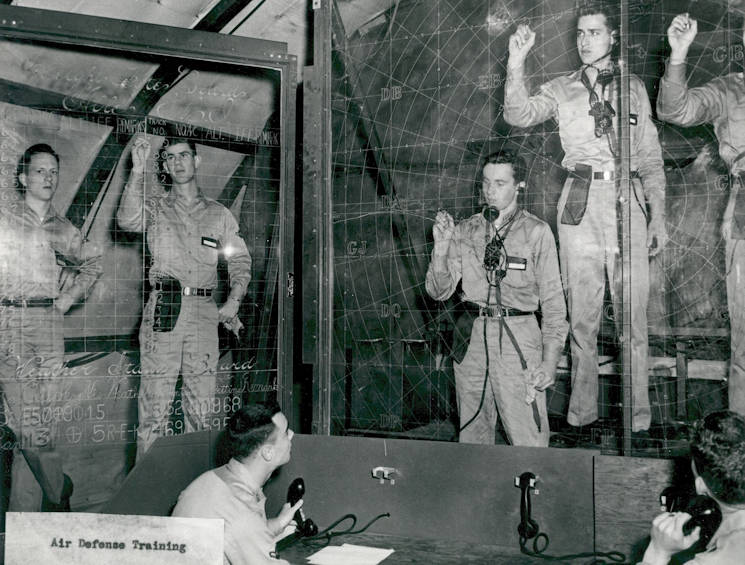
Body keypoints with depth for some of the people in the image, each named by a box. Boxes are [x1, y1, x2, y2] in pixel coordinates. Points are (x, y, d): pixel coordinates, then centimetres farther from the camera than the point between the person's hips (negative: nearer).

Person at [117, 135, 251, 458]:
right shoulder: (155, 208, 12)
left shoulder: (219, 214, 17)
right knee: (155, 402, -5)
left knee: (201, 404, 6)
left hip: (204, 311, 2)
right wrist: (137, 170, -14)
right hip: (163, 310, -2)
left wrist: (234, 300, 4)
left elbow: (240, 260, 18)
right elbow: (128, 220, -10)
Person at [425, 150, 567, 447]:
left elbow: (552, 301, -2)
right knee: (472, 435, 13)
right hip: (471, 336, 4)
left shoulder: (537, 232, -2)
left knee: (528, 440, -6)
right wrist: (441, 247, -11)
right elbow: (439, 291, 5)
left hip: (517, 337, -3)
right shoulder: (465, 230, 8)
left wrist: (550, 360, -8)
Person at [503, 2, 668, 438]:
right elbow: (520, 115, -5)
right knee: (582, 314, 3)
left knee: (634, 314, -1)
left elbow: (652, 159, 13)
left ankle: (639, 418, 8)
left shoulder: (634, 88, 14)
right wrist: (517, 63, -15)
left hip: (627, 198, 0)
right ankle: (582, 413, 12)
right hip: (581, 201, 0)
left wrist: (659, 217, 6)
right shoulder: (562, 89, 14)